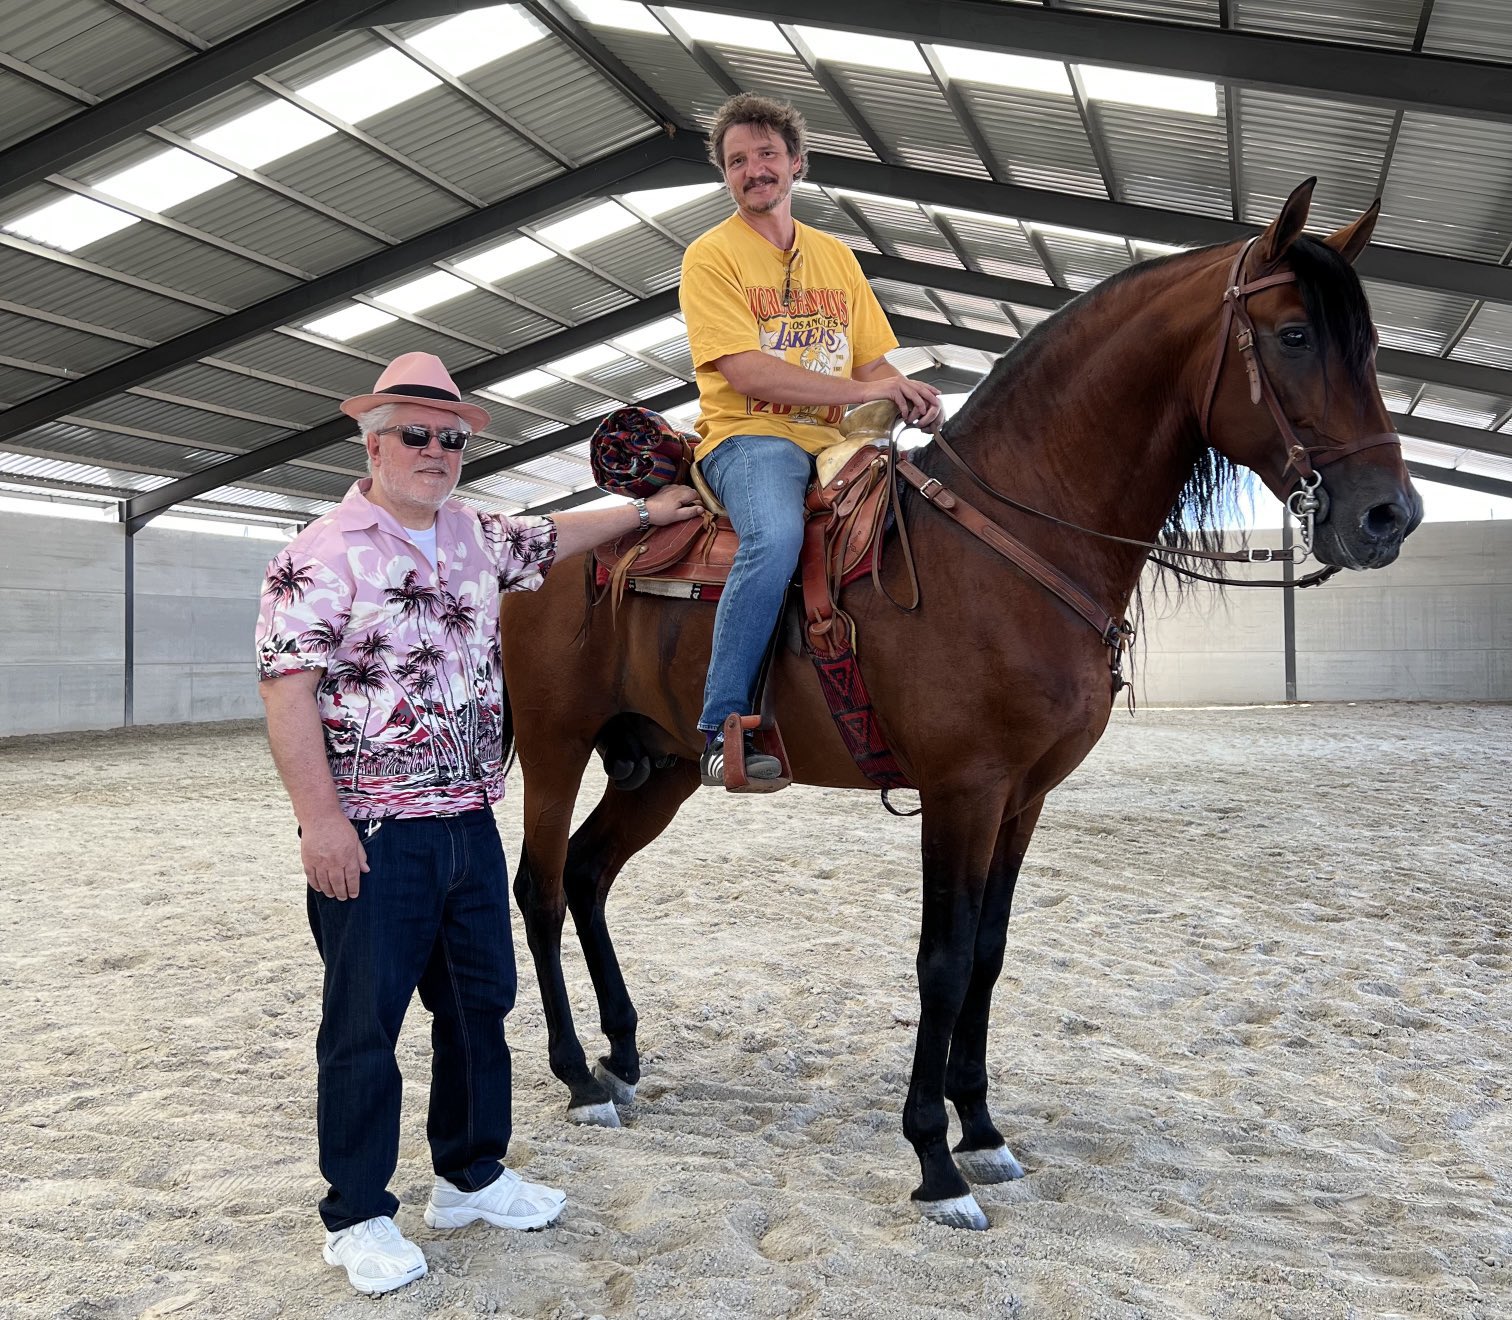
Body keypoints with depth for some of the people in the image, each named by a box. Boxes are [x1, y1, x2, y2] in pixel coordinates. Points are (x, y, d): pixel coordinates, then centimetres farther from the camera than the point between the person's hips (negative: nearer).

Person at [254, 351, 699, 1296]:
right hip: (372, 836, -7)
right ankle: (358, 1217, 18)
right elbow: (286, 687, -15)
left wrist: (644, 513, 34)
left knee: (480, 1002, 15)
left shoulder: (474, 537, 11)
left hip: (472, 824, 7)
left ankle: (471, 1175, 32)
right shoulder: (324, 555, -11)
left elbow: (548, 541, 31)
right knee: (365, 1023, 3)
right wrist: (320, 818, -21)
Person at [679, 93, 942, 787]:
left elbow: (874, 361, 19)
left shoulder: (835, 255, 20)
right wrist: (862, 390, -15)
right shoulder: (711, 255, 3)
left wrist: (912, 400, -5)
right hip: (749, 439, -6)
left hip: (836, 443, 6)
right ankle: (721, 733, -28)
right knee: (776, 535, -36)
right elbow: (747, 371, -10)